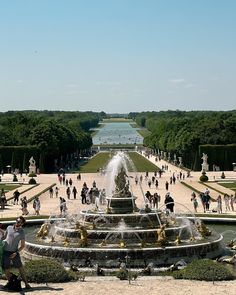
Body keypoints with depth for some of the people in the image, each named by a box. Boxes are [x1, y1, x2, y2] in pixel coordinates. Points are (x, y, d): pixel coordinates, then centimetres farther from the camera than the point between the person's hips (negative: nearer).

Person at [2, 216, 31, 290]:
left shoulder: (22, 232, -7)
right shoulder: (9, 228, 1)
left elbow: (22, 245, -5)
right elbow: (4, 236, 18)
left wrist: (16, 253, -13)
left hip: (14, 252, -3)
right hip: (5, 251, 3)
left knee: (20, 268, -3)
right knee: (6, 269, 6)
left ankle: (26, 283, 6)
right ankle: (9, 282, 27)